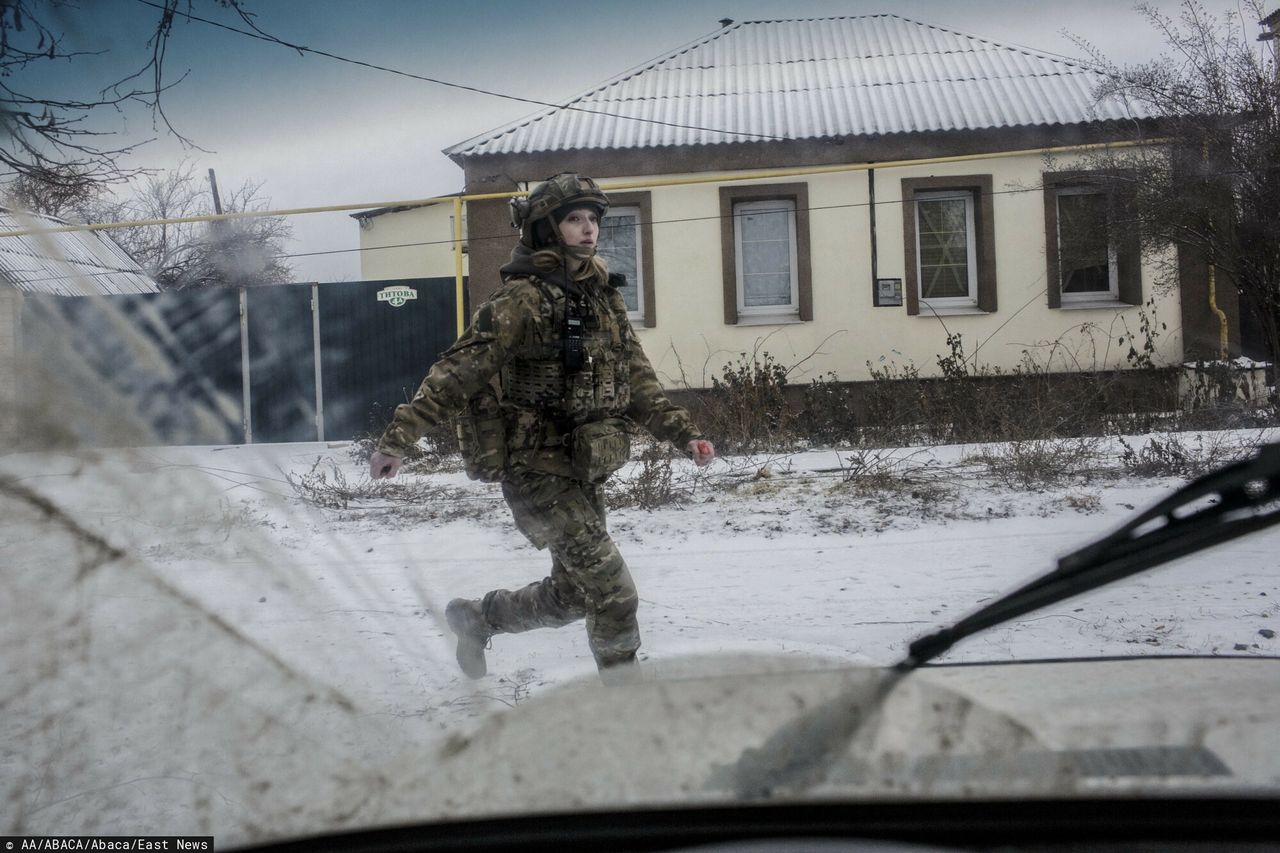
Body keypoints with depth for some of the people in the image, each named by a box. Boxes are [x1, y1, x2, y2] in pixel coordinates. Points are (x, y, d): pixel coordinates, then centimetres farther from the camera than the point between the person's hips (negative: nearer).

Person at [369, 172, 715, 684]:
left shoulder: (604, 297, 11)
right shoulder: (523, 297, -13)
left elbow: (636, 381, 16)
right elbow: (460, 369, -19)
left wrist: (684, 435, 6)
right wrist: (399, 437, -26)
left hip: (587, 472, 8)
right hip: (539, 471, -8)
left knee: (572, 595, 18)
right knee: (613, 593, -8)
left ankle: (477, 618, 40)